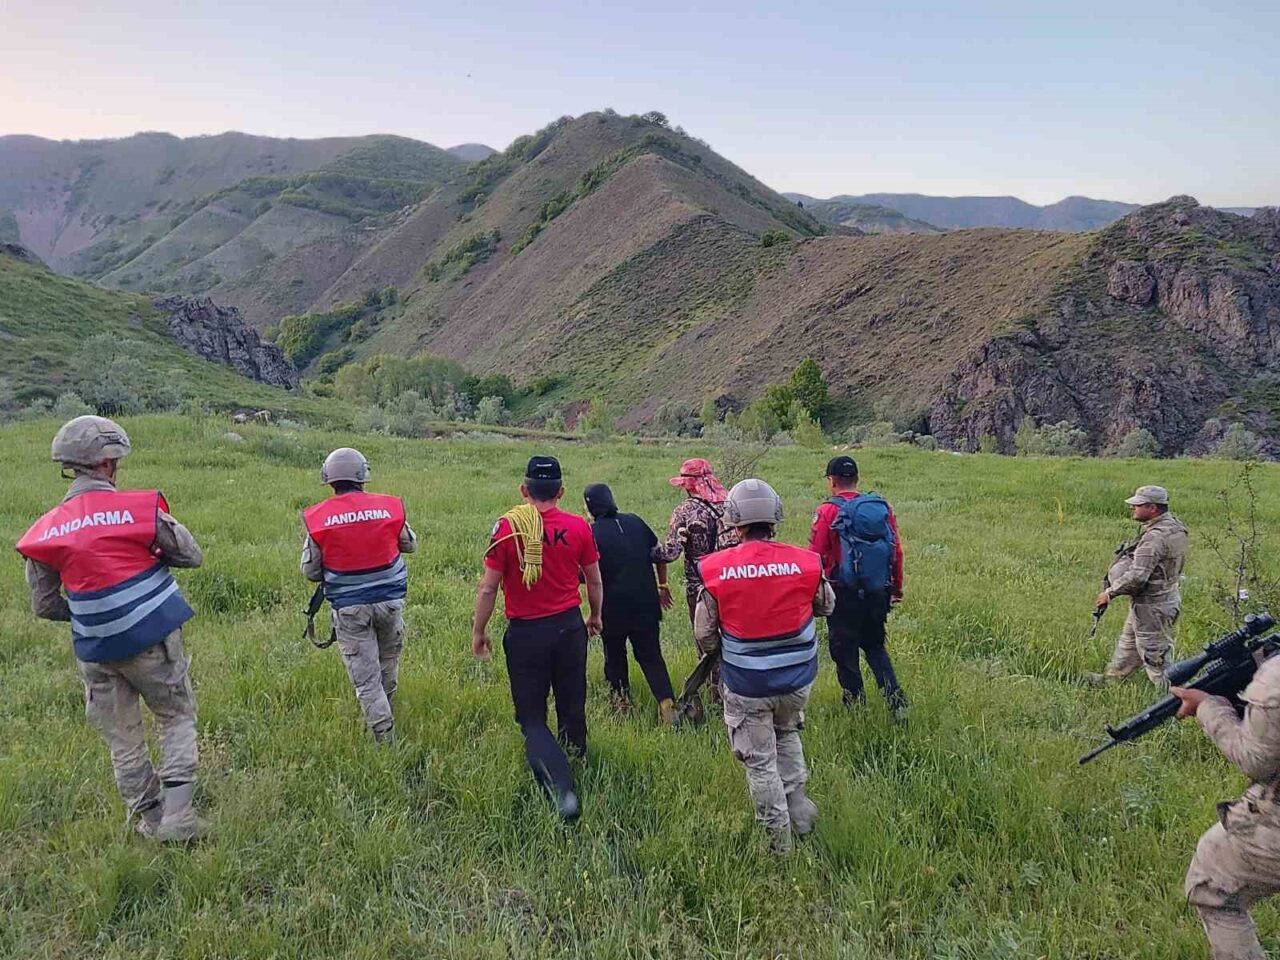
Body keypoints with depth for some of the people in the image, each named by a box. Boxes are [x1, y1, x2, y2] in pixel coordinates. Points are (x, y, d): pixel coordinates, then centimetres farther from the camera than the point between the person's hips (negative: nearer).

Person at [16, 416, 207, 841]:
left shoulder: (46, 531, 0)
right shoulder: (139, 507, -12)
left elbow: (44, 606, 7)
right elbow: (192, 555, -1)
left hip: (96, 652, 3)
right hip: (155, 640, -3)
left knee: (121, 736, 15)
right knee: (177, 718, 12)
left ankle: (147, 817, 26)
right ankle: (176, 815, 6)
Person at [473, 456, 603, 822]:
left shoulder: (508, 527, -13)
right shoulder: (578, 527, -5)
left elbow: (488, 588, -10)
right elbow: (594, 580, 7)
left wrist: (478, 632, 5)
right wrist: (595, 616, 25)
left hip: (526, 633, -3)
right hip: (570, 627, 3)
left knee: (532, 719, 6)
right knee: (572, 709, 20)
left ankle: (562, 788, -11)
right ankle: (577, 769, 37)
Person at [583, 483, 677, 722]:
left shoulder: (593, 534, -10)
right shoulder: (635, 522, 3)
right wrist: (663, 585, 18)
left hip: (613, 606, -3)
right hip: (646, 602, 3)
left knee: (615, 653, 18)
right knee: (650, 655, 6)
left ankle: (621, 696, 25)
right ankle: (666, 701, -8)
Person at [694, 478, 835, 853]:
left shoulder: (714, 569, -17)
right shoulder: (806, 562, -13)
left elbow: (704, 635, -7)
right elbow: (826, 605, 8)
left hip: (746, 685, -2)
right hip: (798, 679, 2)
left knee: (760, 761, 15)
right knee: (787, 735, 31)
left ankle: (779, 839, 26)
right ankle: (798, 806, 30)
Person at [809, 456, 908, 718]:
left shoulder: (827, 511, -11)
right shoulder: (883, 508, 4)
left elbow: (815, 557, -13)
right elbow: (897, 552, 8)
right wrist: (897, 589, 18)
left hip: (844, 593, -5)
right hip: (878, 592, 5)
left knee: (845, 651, 11)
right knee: (875, 646, 21)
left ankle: (855, 704, 20)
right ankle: (896, 699, 7)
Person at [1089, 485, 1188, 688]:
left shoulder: (1155, 536, -27)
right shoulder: (1174, 526, 4)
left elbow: (1137, 576, -29)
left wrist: (1110, 592, -17)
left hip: (1151, 606, -11)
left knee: (1155, 656, 2)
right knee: (1128, 642, 25)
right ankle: (1112, 677, 40)